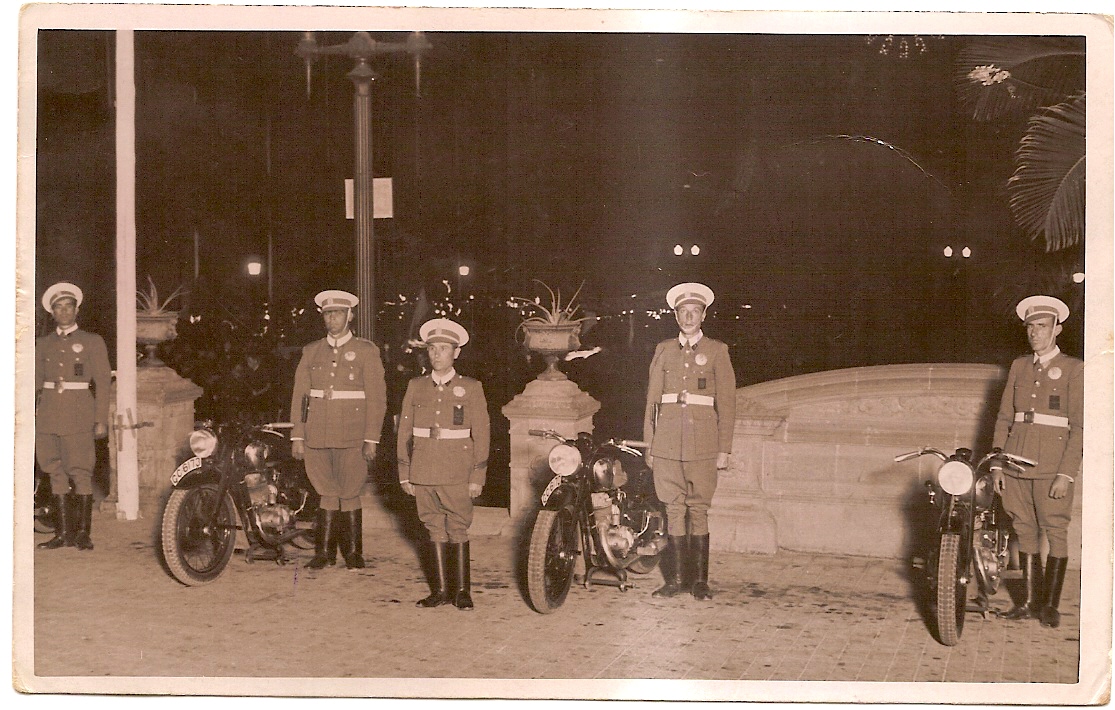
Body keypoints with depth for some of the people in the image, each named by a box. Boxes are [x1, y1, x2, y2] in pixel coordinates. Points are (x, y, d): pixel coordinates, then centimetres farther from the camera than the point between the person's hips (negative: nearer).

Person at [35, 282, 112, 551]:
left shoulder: (92, 342, 6)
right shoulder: (43, 344, 16)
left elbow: (103, 382, 3)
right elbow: (35, 381, 19)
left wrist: (101, 420, -4)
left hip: (79, 413, -4)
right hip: (48, 413, 4)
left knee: (81, 473, -7)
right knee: (56, 473, 4)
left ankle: (83, 532, -2)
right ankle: (63, 532, 8)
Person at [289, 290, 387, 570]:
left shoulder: (366, 350, 3)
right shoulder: (311, 352, 12)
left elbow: (376, 397, -1)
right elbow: (299, 394, 11)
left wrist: (371, 439, -8)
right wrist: (297, 436, 4)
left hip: (352, 437, -3)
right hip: (318, 436, 3)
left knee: (349, 493, -1)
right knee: (328, 493, 6)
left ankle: (353, 552, 10)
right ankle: (324, 551, 12)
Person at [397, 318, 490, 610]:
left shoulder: (471, 388, 3)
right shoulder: (415, 387, 10)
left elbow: (481, 433, 2)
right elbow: (404, 431, 12)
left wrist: (477, 476, -4)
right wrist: (404, 474, 7)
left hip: (457, 473, -3)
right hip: (424, 472, 3)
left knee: (458, 529, -2)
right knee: (435, 529, 7)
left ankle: (462, 590, 6)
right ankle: (440, 589, 13)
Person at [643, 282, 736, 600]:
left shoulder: (716, 351, 8)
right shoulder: (664, 350, 15)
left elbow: (727, 403, 5)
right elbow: (652, 399, 14)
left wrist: (724, 449, -2)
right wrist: (649, 445, 8)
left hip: (703, 443, -2)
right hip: (667, 441, 2)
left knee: (698, 509, -4)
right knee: (674, 509, 2)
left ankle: (700, 580, 0)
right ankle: (675, 578, 7)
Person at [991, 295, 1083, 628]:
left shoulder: (1073, 369, 0)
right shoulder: (1019, 366, 14)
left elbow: (1079, 426, -5)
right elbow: (1004, 417, 14)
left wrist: (1066, 474, -12)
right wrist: (997, 464, 7)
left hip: (1053, 463, -4)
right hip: (1017, 460, 4)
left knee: (1055, 531, -3)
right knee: (1025, 531, 6)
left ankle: (1051, 604, 4)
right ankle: (1031, 600, 13)